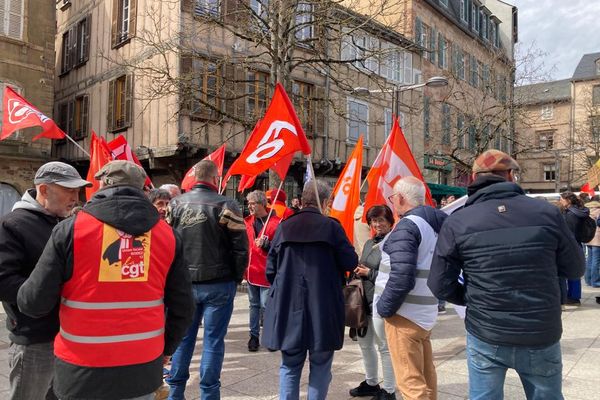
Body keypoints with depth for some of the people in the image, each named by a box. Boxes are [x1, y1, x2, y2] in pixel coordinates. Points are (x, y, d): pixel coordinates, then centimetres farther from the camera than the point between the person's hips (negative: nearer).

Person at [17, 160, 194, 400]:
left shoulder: (70, 229, -9)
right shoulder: (167, 234, -1)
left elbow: (35, 302, -8)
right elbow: (182, 306, 1)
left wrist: (23, 295, 15)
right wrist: (165, 349, 17)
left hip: (84, 373, -2)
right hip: (143, 370, 2)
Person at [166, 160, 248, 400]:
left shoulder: (176, 204, 4)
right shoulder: (225, 205, -11)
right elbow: (240, 247, -10)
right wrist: (237, 277, 3)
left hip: (184, 282, 5)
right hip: (218, 283, -4)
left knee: (183, 337, 15)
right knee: (213, 340, 5)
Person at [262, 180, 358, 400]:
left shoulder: (284, 227, 1)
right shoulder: (331, 226, -8)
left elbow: (270, 268, 4)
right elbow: (351, 262, -6)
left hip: (288, 307, 3)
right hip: (323, 309, -3)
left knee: (290, 366, 16)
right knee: (320, 366, 13)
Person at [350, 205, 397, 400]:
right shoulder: (369, 243, 14)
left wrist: (369, 273, -16)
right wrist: (359, 271, 4)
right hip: (364, 300, 9)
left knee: (384, 347, 4)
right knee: (365, 343, 19)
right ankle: (371, 383, 38)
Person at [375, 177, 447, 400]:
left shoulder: (408, 226, -17)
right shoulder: (437, 224, 11)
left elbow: (401, 278, -24)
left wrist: (384, 308, -12)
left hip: (406, 315, -9)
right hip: (427, 312, 9)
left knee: (411, 381, -3)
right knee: (426, 378, 20)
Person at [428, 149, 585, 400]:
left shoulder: (457, 222, -10)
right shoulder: (546, 212, -7)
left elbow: (440, 286, -8)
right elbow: (575, 269, 5)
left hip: (485, 338, -1)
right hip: (542, 337, 1)